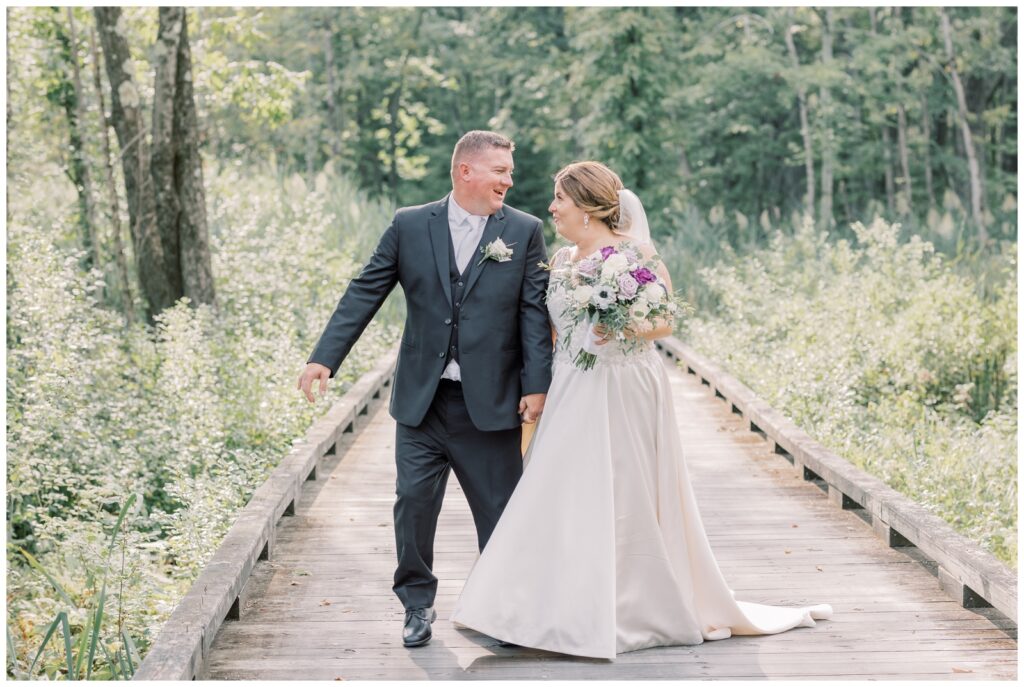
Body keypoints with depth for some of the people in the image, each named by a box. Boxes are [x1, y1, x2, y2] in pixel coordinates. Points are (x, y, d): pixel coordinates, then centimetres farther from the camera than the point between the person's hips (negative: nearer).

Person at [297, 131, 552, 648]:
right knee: (414, 500, 3)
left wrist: (536, 384, -9)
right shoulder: (409, 226, 3)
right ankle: (418, 603, 21)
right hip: (422, 400, 1)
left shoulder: (524, 231, 2)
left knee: (499, 508, 7)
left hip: (492, 401, 0)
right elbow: (364, 294, 1)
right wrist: (325, 357, -8)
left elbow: (534, 311, -2)